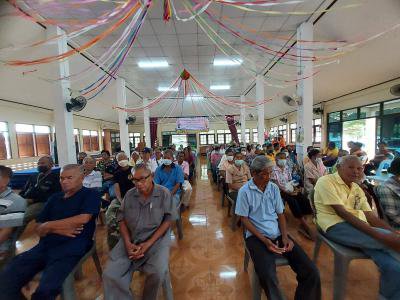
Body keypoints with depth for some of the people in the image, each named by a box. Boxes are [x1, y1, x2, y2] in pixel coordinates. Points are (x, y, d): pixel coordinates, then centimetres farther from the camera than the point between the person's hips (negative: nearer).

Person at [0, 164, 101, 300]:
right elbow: (39, 229, 14)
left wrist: (50, 225, 0)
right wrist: (56, 229, -9)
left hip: (70, 250, -6)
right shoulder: (55, 198, 17)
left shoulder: (90, 194, -2)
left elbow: (82, 219, -15)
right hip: (44, 247, 6)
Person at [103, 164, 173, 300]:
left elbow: (167, 221, -8)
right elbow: (122, 219, 6)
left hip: (156, 238, -3)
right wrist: (127, 243, -8)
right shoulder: (129, 194, 3)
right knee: (109, 275, -13)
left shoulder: (164, 193, -8)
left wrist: (148, 244, -15)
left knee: (157, 272, -24)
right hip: (131, 238, 3)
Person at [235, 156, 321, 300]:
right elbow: (244, 219, -8)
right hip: (257, 236, -4)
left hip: (278, 234, 5)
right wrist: (264, 240, -15)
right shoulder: (244, 191, -11)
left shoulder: (274, 188, 4)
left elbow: (280, 214, 9)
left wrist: (285, 236, -7)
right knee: (268, 277, -27)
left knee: (311, 272, -8)